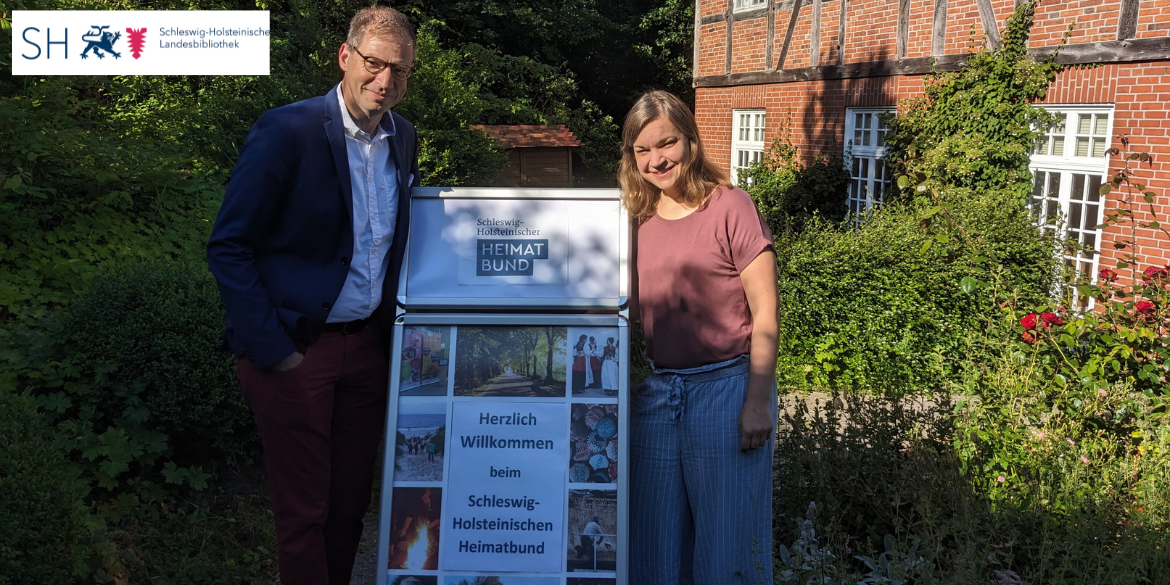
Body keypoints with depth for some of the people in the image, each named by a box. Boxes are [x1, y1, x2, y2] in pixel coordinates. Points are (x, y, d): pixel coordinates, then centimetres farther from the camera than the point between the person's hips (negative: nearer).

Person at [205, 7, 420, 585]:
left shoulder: (404, 139, 5)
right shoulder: (287, 131, -13)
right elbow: (228, 246, -12)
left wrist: (389, 328, 9)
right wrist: (272, 350, -14)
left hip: (366, 343, 6)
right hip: (294, 348, -5)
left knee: (350, 502, 15)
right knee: (303, 511, 4)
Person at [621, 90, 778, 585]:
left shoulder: (729, 207, -6)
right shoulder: (639, 219, 9)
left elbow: (764, 314, -8)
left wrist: (757, 402, -13)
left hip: (725, 388, -5)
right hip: (655, 392, 5)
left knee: (726, 540, 6)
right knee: (655, 539, 14)